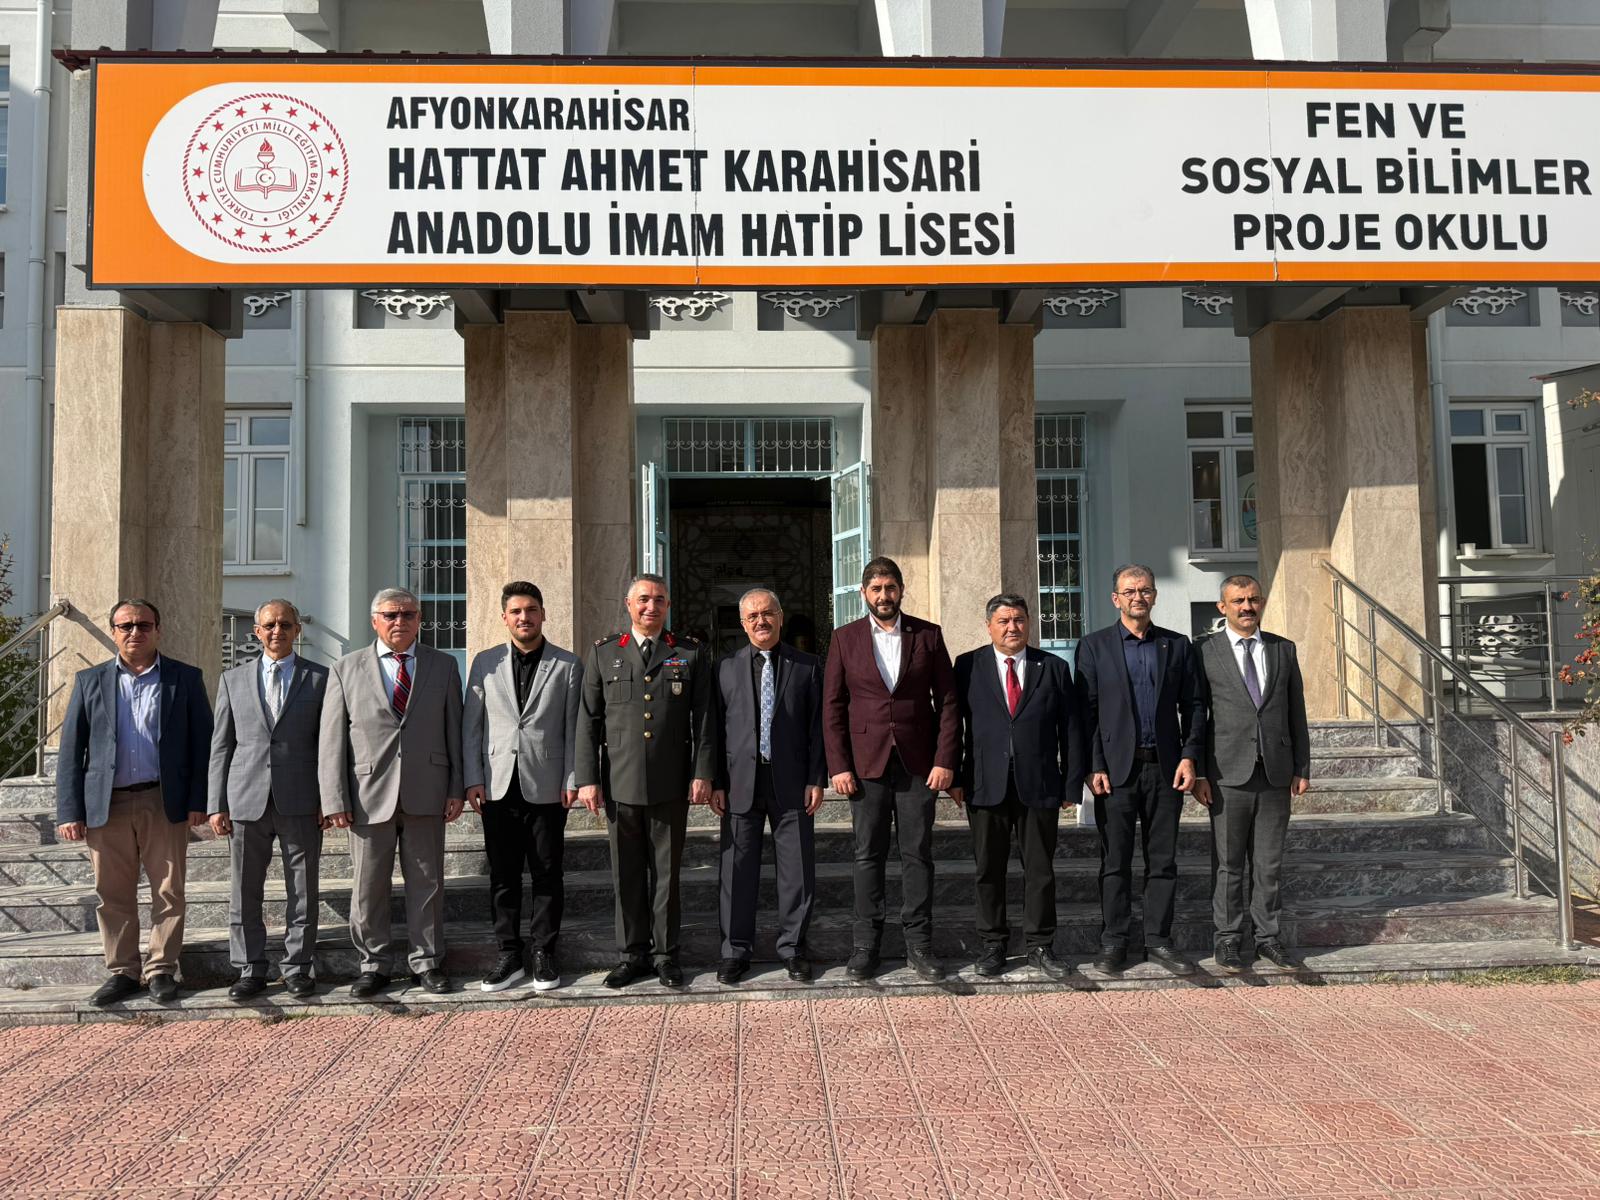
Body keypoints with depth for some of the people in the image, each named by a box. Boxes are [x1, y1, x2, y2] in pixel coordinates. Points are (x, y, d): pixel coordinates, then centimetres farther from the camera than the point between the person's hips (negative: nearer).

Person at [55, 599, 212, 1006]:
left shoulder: (185, 679, 5)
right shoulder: (90, 681, 9)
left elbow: (202, 742, 2)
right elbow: (71, 750, 6)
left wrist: (197, 801, -5)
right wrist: (70, 812, -1)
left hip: (165, 803, -1)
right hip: (106, 805, 1)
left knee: (168, 893, 3)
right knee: (113, 895, 7)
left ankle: (162, 970, 15)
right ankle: (122, 971, 19)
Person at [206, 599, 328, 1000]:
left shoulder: (319, 678, 5)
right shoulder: (233, 679, 11)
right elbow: (221, 746, 10)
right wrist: (217, 805, 3)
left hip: (300, 802, -2)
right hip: (247, 800, 2)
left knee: (302, 891, 4)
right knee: (245, 892, 6)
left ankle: (297, 968, 15)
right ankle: (250, 970, 18)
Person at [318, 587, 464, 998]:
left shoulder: (443, 666, 7)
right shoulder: (346, 670, 5)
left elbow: (454, 731, 6)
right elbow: (332, 740, 2)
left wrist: (456, 789, 0)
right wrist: (335, 799, -5)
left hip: (426, 794, 0)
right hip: (369, 795, 0)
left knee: (427, 882, 8)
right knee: (368, 886, 7)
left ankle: (428, 961, 20)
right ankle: (373, 964, 21)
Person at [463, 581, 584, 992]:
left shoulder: (568, 665, 4)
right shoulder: (486, 663, 9)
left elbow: (573, 727, 2)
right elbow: (472, 726, 8)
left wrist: (572, 780, -4)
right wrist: (473, 779, 1)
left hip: (546, 787, -2)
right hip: (498, 787, 2)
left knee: (547, 873, 5)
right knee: (503, 875, 7)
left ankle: (544, 953, 16)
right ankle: (509, 954, 17)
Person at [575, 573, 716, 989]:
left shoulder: (691, 655, 7)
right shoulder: (603, 653, 9)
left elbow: (702, 719, 4)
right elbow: (588, 721, 6)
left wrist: (702, 774, -3)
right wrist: (587, 779, 0)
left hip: (671, 784, -1)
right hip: (620, 783, 1)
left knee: (666, 872, 6)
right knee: (627, 874, 8)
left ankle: (665, 954, 17)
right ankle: (632, 954, 19)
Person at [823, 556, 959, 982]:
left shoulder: (928, 635, 5)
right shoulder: (845, 638, 5)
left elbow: (948, 702, 4)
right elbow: (832, 707, 3)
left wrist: (945, 760, -5)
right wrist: (838, 766, -5)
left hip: (918, 763, 0)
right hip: (866, 763, 0)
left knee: (918, 854, 4)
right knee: (868, 855, 4)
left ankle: (919, 944, 13)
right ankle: (865, 944, 13)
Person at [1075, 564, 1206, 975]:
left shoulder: (1178, 645, 11)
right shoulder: (1094, 646, 4)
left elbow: (1194, 705, 10)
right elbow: (1086, 711, -1)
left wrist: (1189, 756, -2)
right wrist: (1093, 767, -8)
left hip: (1165, 768, 2)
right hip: (1116, 769, -2)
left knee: (1163, 860, 7)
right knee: (1115, 861, 3)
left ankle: (1158, 940, 16)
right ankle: (1113, 942, 11)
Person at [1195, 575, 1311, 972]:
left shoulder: (1284, 649, 10)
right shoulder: (1205, 652, -1)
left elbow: (1296, 713, 12)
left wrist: (1302, 768, 8)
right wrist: (1198, 772, -6)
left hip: (1276, 774, 3)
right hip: (1229, 775, -3)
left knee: (1270, 864, 9)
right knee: (1229, 864, 3)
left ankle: (1267, 938, 19)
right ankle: (1228, 939, 13)